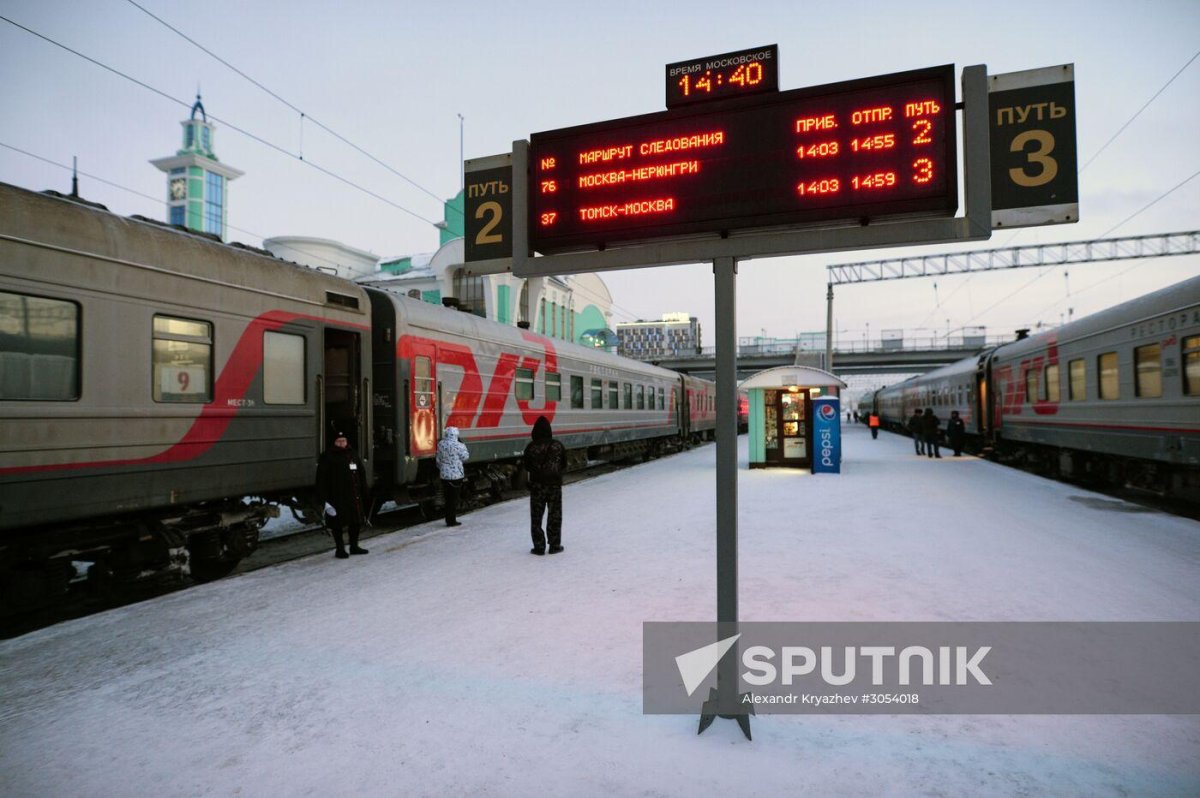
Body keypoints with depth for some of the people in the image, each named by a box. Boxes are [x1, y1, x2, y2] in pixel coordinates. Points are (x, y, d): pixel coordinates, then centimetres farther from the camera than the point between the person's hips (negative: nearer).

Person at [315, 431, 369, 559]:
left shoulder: (353, 455, 9)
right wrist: (324, 500, -14)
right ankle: (340, 549, 17)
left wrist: (363, 494, 11)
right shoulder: (327, 458, -6)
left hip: (354, 496, 5)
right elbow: (321, 480, -8)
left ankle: (354, 546, 27)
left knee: (356, 521, 11)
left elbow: (362, 475, 15)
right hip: (336, 498, -5)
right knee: (337, 524, 3)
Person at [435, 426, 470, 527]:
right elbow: (465, 457, -6)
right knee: (454, 498, 2)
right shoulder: (457, 445, -16)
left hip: (444, 475, 6)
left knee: (448, 497, 15)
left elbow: (438, 460, 12)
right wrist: (463, 446, 4)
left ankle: (448, 519, 21)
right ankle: (452, 521, 6)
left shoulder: (440, 444, 4)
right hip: (456, 475, -6)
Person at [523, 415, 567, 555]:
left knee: (536, 517, 8)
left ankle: (539, 547, 10)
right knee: (555, 515, 11)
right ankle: (555, 545, 15)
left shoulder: (531, 447, -10)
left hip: (536, 485, -1)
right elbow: (564, 465, 3)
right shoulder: (558, 446, -6)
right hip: (555, 484, 1)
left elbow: (526, 466, 0)